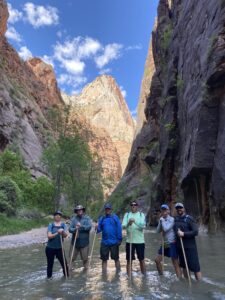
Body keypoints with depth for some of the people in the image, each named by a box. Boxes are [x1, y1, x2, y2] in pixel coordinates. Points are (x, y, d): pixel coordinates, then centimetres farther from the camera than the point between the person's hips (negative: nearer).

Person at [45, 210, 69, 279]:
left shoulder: (63, 225, -1)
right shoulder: (51, 225, -4)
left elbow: (66, 235, -11)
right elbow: (49, 236, -13)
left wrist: (62, 232, -32)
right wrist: (57, 233, -27)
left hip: (59, 248, 1)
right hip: (50, 248, -1)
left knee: (64, 262, 3)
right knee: (50, 263, 11)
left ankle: (66, 276, 21)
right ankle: (49, 277, 30)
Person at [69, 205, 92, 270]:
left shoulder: (87, 218, -2)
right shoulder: (74, 219, 1)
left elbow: (89, 227, -14)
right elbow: (70, 229, -5)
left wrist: (81, 226, -24)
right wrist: (75, 229, -25)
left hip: (84, 242, -1)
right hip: (75, 241, 1)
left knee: (85, 258, 10)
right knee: (72, 257, 8)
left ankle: (85, 269, 32)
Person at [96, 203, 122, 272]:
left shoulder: (115, 217, -3)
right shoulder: (102, 219, 6)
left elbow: (119, 229, -6)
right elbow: (99, 229, 4)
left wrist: (119, 239, -11)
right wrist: (97, 228, -19)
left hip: (114, 242, -3)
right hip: (104, 242, 3)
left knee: (116, 258, 11)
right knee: (104, 259, 12)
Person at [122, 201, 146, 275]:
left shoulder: (141, 214, 2)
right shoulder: (127, 214, 5)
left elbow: (143, 226, -13)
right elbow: (123, 226, -6)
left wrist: (135, 221, -29)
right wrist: (128, 223, -28)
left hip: (140, 241, 0)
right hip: (129, 241, 1)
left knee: (141, 259, 12)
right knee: (129, 260, 7)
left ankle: (144, 275, 29)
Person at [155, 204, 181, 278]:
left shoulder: (172, 219, -13)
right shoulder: (162, 220, 7)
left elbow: (166, 229, -25)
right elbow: (158, 231, 2)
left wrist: (162, 220, -14)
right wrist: (160, 222, -9)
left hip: (172, 244, -8)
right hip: (165, 244, 8)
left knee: (175, 263, -2)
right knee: (157, 260, 13)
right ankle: (161, 276, 32)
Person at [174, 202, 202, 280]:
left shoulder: (189, 218, -10)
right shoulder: (175, 219, 5)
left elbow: (195, 232, -16)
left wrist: (184, 234, -22)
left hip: (190, 246, -5)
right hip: (180, 246, 5)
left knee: (195, 267, 0)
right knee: (184, 266, 16)